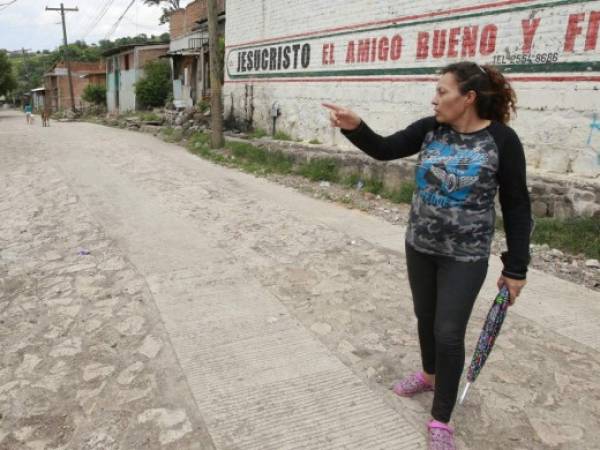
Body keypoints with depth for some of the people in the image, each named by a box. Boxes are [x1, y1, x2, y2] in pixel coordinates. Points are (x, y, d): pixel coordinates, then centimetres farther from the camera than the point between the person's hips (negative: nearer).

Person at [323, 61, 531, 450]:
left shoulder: (501, 139, -15)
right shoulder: (430, 129, -3)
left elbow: (517, 207, -10)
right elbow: (385, 150, 0)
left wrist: (516, 268, -8)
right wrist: (355, 127, -20)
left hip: (465, 257, -4)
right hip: (419, 246, 5)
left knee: (449, 333, 0)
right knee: (425, 318, 19)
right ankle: (430, 375, 48)